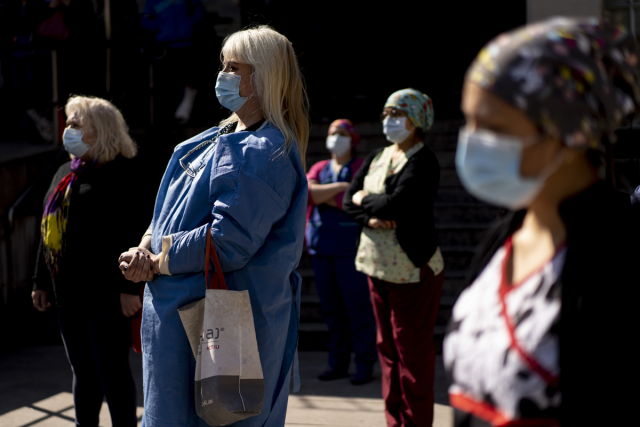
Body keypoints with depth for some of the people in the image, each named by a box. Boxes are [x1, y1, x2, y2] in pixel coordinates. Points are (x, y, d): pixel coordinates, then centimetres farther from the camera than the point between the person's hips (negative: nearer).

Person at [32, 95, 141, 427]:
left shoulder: (120, 174, -11)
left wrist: (130, 288, -21)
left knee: (111, 372, -1)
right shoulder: (65, 173, 16)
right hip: (69, 295, 8)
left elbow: (133, 234, -17)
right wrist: (41, 282, 20)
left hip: (105, 297, -8)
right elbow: (48, 231, 21)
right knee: (83, 372, 17)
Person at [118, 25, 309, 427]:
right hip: (182, 312, 9)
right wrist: (146, 246, -3)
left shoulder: (265, 154, -17)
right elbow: (173, 211, 17)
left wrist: (156, 263, -14)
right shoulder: (220, 139, 14)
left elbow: (228, 242, -25)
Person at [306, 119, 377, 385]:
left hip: (350, 246, -5)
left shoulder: (361, 168, 2)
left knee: (357, 305, -6)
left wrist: (323, 197, -4)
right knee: (331, 306, 8)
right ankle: (338, 363, 16)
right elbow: (308, 192, -3)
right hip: (321, 245, 5)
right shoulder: (319, 168, 17)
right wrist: (340, 187, -11)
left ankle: (365, 366, -1)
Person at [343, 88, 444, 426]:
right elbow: (349, 200, 7)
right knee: (387, 348, 12)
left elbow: (398, 203, -23)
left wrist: (366, 201, -5)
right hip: (377, 267, 8)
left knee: (412, 352, -1)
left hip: (413, 271, -8)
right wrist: (371, 218, -13)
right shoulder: (376, 158, 13)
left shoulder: (423, 161, -11)